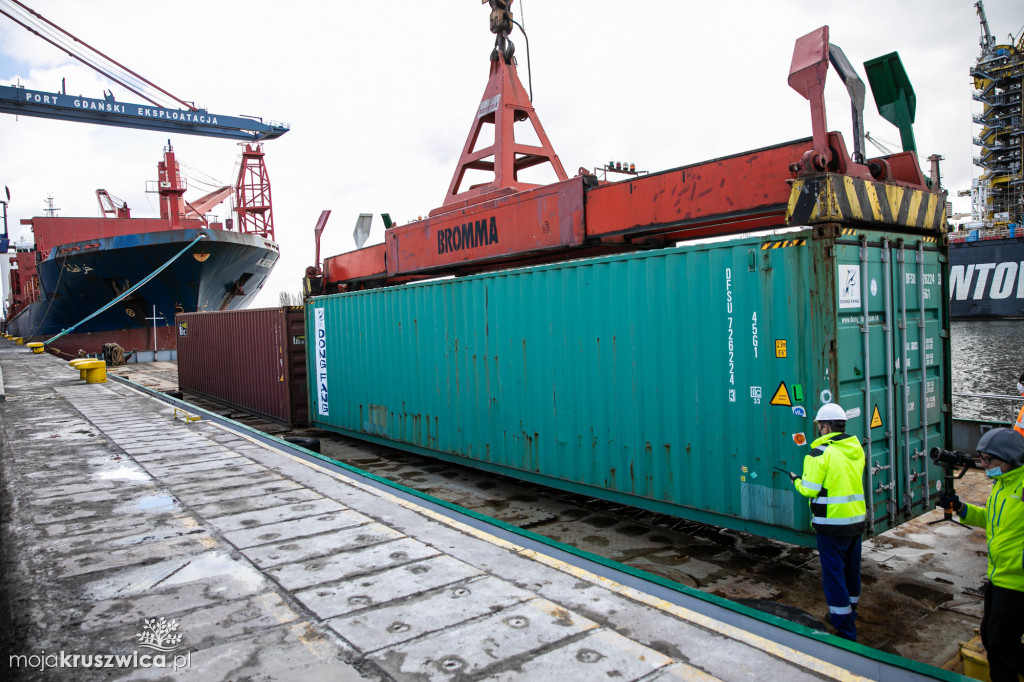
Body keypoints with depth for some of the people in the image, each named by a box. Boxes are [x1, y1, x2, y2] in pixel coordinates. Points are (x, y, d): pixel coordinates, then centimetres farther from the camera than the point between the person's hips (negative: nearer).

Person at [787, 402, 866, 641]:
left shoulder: (821, 453, -17)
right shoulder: (856, 449, 4)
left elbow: (810, 489, -16)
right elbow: (847, 481, 13)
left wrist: (797, 480, 3)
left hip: (832, 524, -8)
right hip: (856, 521, 8)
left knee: (834, 576, 2)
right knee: (851, 572, 22)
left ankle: (846, 632, 7)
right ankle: (848, 615, 40)